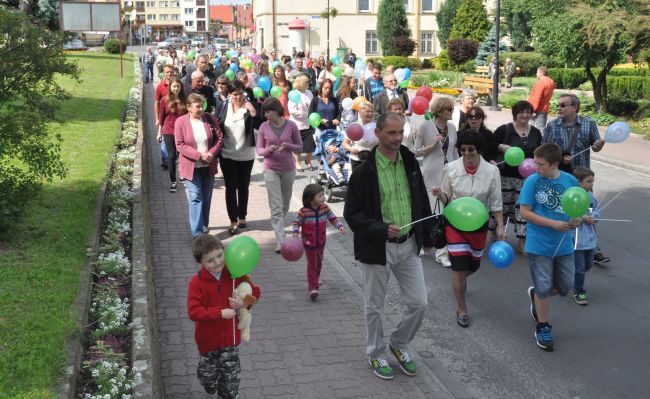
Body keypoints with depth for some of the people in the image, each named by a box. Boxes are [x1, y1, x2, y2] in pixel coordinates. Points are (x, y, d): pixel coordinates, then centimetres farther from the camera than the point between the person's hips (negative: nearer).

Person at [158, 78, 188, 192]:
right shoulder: (165, 100, -1)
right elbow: (161, 117, 5)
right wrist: (159, 132, 6)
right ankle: (173, 182, 5)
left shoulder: (184, 100, 1)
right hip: (168, 131, -1)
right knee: (171, 156, -1)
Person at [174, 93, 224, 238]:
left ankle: (204, 225, 31)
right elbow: (179, 145, -12)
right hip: (191, 166, -3)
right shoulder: (181, 122, -8)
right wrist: (199, 155, -20)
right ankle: (197, 232, -7)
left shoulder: (210, 118, 0)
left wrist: (212, 153, -15)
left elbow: (220, 138, 1)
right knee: (195, 198, -8)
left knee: (206, 198, 14)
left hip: (208, 166, 4)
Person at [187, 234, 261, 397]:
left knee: (231, 377, 11)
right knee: (209, 374, 21)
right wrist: (220, 313, -28)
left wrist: (244, 302, -20)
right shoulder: (196, 282, -19)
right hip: (208, 338, -1)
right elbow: (194, 312, -24)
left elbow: (255, 292, 0)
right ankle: (210, 386, 54)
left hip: (231, 336, 1)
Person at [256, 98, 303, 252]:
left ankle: (278, 227, 43)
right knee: (276, 207, -7)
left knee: (285, 205, 17)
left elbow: (299, 146, 2)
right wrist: (267, 150, -20)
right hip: (271, 170, -1)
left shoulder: (291, 126, -6)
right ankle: (280, 241, -8)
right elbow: (259, 149, 2)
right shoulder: (264, 127, -4)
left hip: (288, 169, 1)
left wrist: (287, 146, -18)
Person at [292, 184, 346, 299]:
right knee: (311, 264, -2)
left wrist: (340, 226, -17)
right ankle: (312, 288, 2)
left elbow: (333, 218, -1)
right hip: (309, 243, -5)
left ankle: (315, 279, 48)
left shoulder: (325, 208, -8)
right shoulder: (304, 212, -21)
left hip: (321, 242, 5)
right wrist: (295, 233, -24)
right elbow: (296, 222, -9)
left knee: (319, 263, 22)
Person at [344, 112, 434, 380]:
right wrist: (381, 229, -25)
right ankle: (376, 354, 33)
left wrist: (427, 237, 14)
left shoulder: (410, 163, 2)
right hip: (377, 247, -4)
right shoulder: (365, 171, -15)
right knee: (375, 307, 11)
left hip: (409, 245, 4)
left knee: (419, 303, 8)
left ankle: (400, 344, 33)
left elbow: (422, 201, 13)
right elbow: (352, 214, -13)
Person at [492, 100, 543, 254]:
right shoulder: (504, 130, -3)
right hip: (506, 176, -3)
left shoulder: (536, 133, 9)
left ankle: (521, 243, 13)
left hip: (528, 177, 3)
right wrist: (501, 146, -20)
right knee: (502, 207, 5)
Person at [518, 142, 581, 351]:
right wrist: (554, 224, -19)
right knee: (544, 288, 3)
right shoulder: (532, 181, -12)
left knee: (565, 286, 13)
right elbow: (525, 212, -13)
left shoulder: (570, 181, -4)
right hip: (539, 244, -3)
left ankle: (535, 294, 42)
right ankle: (543, 327, 23)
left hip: (564, 244, 4)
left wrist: (577, 219, -14)